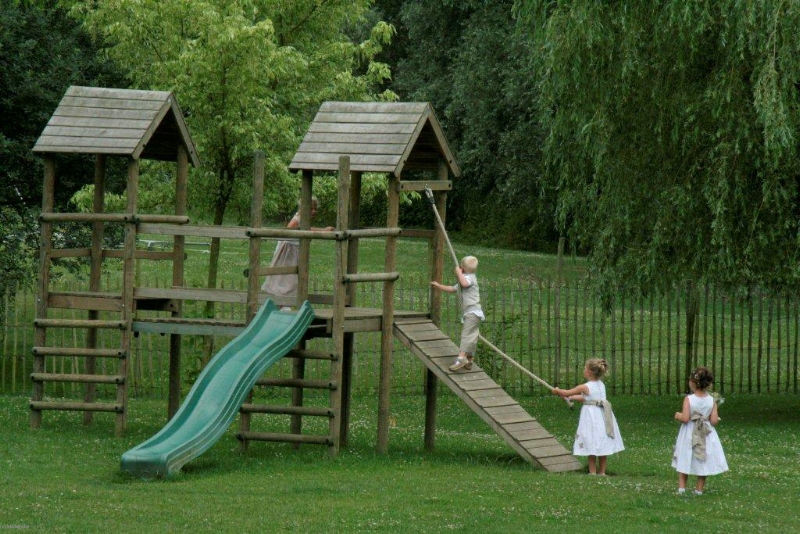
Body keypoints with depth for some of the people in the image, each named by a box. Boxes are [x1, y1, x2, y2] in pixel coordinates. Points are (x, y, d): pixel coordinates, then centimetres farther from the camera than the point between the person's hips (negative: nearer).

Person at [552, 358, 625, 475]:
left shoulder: (585, 387, -14)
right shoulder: (601, 385, 7)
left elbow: (566, 393, -2)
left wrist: (557, 391, 18)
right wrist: (571, 398, 26)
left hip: (592, 417, -7)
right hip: (603, 416, 7)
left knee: (592, 447, 1)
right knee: (602, 447, 11)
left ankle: (593, 472, 4)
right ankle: (602, 472, 16)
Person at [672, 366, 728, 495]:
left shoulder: (688, 399, -17)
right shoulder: (712, 401, -9)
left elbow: (685, 418, -22)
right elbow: (714, 421, -12)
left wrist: (678, 415, -2)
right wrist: (716, 417, 10)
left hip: (689, 435, -2)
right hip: (706, 435, 2)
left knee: (684, 461, 13)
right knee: (703, 463, 14)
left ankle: (681, 487, 10)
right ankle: (699, 489, 17)